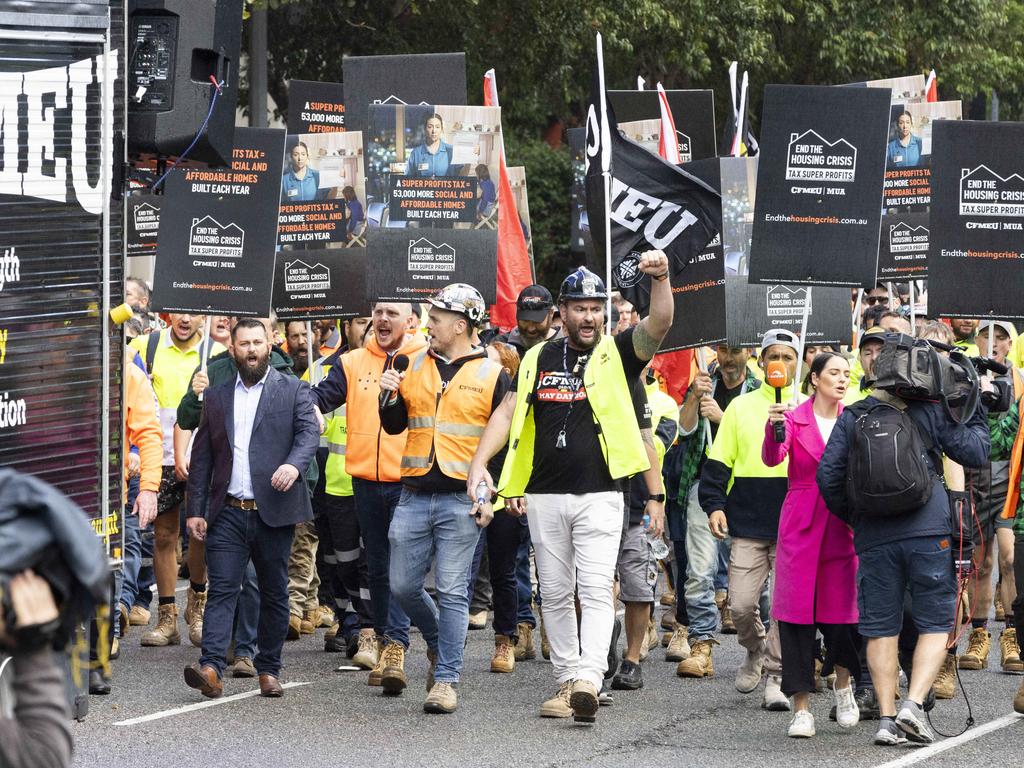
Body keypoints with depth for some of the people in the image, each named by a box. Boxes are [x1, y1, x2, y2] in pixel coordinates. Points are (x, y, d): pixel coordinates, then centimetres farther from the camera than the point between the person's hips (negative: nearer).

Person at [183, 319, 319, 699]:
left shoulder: (293, 390, 5)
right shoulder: (217, 397, 13)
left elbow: (309, 432, -9)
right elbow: (202, 456, 13)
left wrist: (294, 464, -30)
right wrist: (196, 509, 6)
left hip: (273, 510, -1)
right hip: (228, 511, 1)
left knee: (274, 593, 6)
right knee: (221, 589, -8)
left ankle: (268, 669, 15)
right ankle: (211, 668, -18)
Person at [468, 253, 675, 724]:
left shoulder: (617, 355, 2)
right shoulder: (539, 359, 11)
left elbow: (660, 323, -13)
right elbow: (509, 411, 10)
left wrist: (660, 279, -32)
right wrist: (479, 464, -2)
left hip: (600, 495, -4)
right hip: (545, 497, 4)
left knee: (596, 590, -14)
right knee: (555, 595, 7)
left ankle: (588, 681, -26)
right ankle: (566, 683, 14)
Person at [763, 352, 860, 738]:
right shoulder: (794, 418, 0)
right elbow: (772, 458, -15)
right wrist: (773, 426, -33)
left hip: (843, 526, 2)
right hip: (801, 524, -2)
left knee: (842, 609, -1)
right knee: (797, 610, -3)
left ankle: (843, 684, 26)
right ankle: (801, 706, 2)